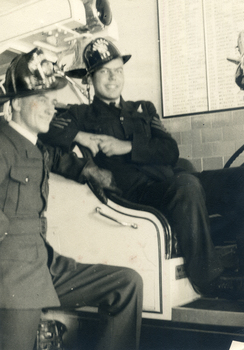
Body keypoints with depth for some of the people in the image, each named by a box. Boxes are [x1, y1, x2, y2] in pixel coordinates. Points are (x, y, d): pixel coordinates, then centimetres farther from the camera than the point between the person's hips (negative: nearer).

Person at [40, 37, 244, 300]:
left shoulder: (143, 109, 28)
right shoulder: (82, 115, 19)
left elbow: (171, 151, 12)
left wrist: (127, 146, -2)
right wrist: (82, 137, -5)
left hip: (172, 183, 5)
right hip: (136, 191, -5)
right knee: (186, 184, -38)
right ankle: (208, 276, -28)